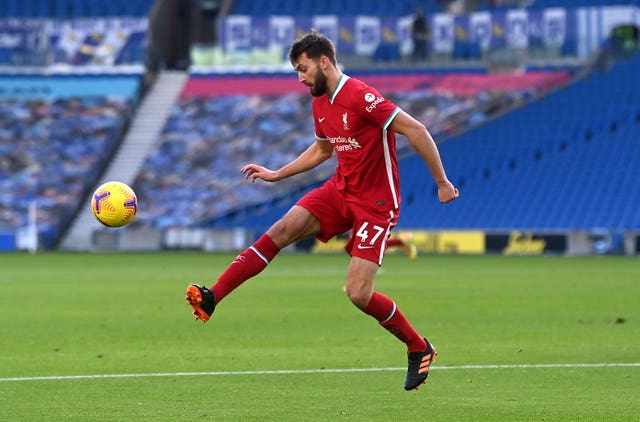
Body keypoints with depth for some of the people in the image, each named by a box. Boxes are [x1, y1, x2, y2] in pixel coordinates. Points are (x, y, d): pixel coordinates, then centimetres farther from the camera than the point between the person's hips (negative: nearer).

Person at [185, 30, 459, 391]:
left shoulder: (359, 96, -21)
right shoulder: (320, 104, 8)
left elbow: (415, 130, -21)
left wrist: (442, 182, -19)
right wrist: (276, 175, 25)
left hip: (376, 204, -8)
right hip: (340, 190, 8)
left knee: (358, 293, -13)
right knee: (283, 229, -13)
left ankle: (419, 349, 9)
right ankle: (212, 298, -20)